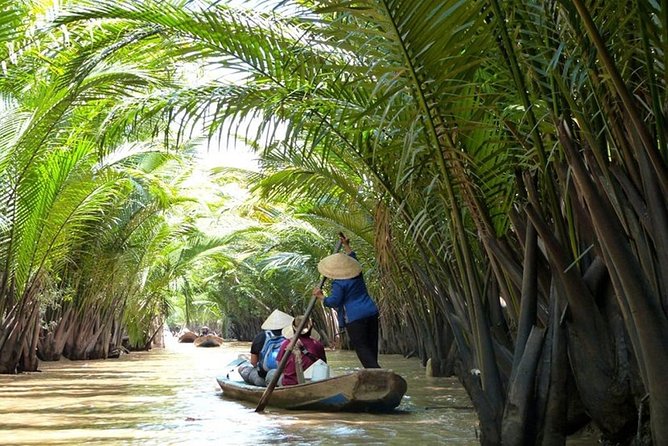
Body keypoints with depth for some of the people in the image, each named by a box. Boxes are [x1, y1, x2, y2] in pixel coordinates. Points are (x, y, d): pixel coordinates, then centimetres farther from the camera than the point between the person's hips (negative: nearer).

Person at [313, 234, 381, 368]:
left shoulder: (338, 283, -11)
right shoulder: (357, 274, 11)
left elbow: (334, 302, -14)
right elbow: (353, 258, 28)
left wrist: (321, 296, -1)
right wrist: (346, 245, 35)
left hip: (355, 317, -8)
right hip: (371, 312, 8)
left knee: (361, 347, -4)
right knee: (371, 345, 12)